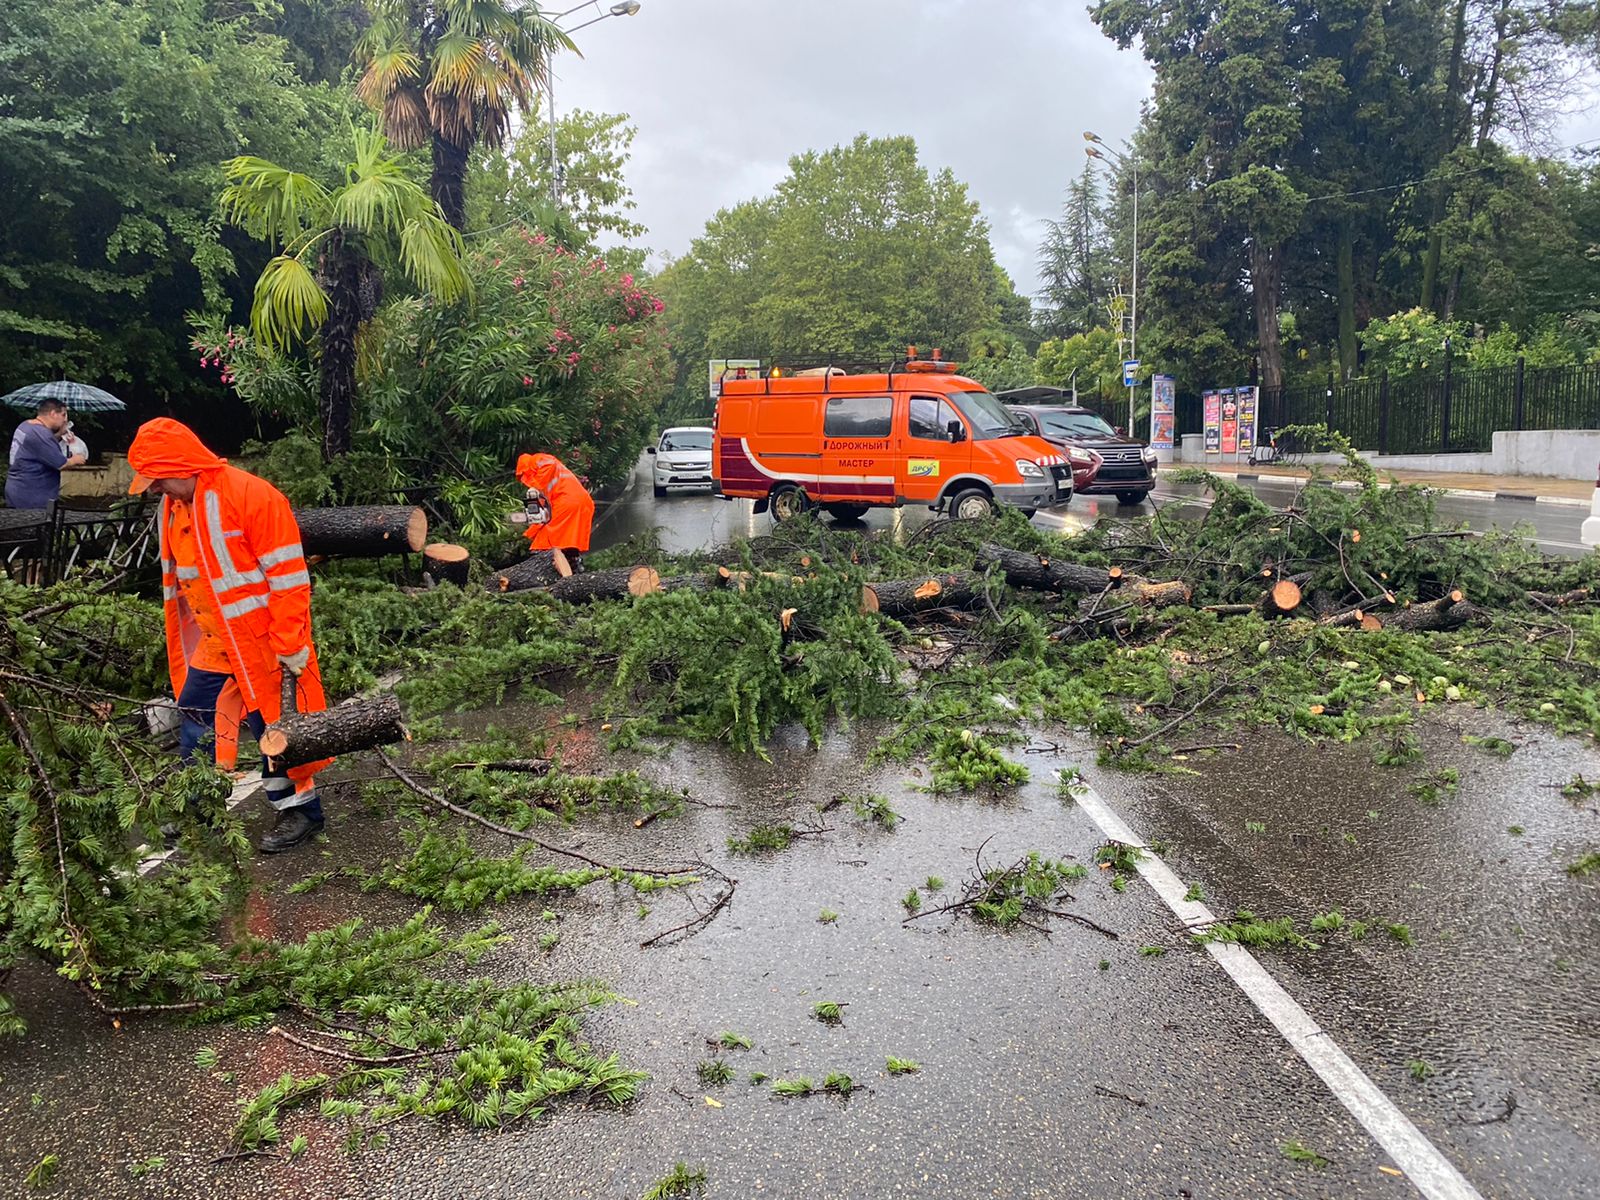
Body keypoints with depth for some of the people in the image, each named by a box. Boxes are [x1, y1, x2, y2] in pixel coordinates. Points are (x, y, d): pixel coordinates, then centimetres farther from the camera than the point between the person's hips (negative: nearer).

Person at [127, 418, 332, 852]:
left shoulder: (250, 495, -20)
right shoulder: (173, 507, 7)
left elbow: (288, 576, -20)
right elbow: (178, 580, 17)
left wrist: (289, 646, -20)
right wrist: (183, 642, 18)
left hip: (263, 645, -8)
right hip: (212, 644, 8)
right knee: (194, 724, 15)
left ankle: (300, 810, 18)